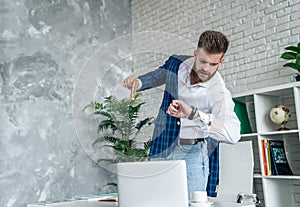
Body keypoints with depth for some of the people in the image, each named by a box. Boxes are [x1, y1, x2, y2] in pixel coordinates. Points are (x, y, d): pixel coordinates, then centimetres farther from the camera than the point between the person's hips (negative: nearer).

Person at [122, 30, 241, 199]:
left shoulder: (220, 94, -22)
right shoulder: (176, 63, -6)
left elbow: (233, 134, -39)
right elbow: (158, 75, 18)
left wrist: (193, 114, -50)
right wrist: (138, 82, -2)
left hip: (193, 152, -4)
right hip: (162, 147, 4)